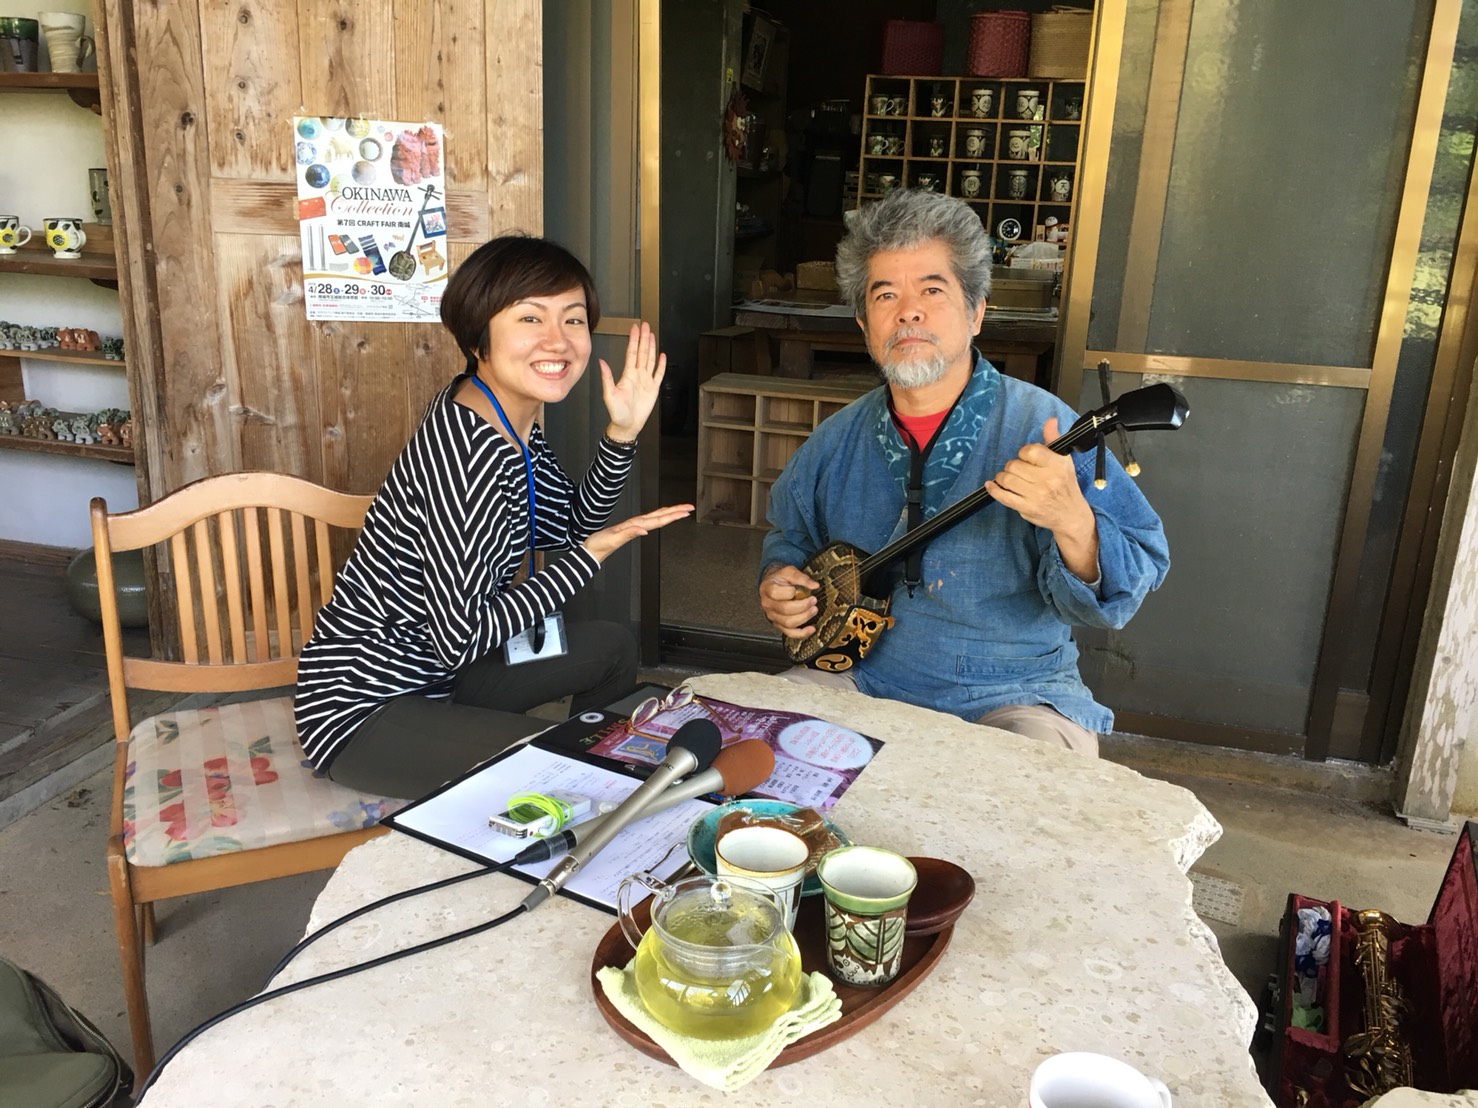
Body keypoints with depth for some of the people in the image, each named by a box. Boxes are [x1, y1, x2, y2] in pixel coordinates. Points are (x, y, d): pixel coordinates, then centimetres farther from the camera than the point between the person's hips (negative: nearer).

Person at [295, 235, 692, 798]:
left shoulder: (512, 417, -2)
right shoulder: (469, 450, -31)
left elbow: (573, 524, 10)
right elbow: (459, 637, -29)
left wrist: (622, 431, -5)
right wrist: (590, 556, -22)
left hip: (430, 666, 10)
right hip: (362, 706, -10)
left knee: (613, 648, 19)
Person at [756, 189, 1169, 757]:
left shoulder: (1039, 428, -11)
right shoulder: (835, 444, 5)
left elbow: (1121, 593, -17)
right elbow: (790, 534, 24)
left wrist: (1071, 521, -38)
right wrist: (778, 581, 2)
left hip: (1008, 697, -3)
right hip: (859, 681, 4)